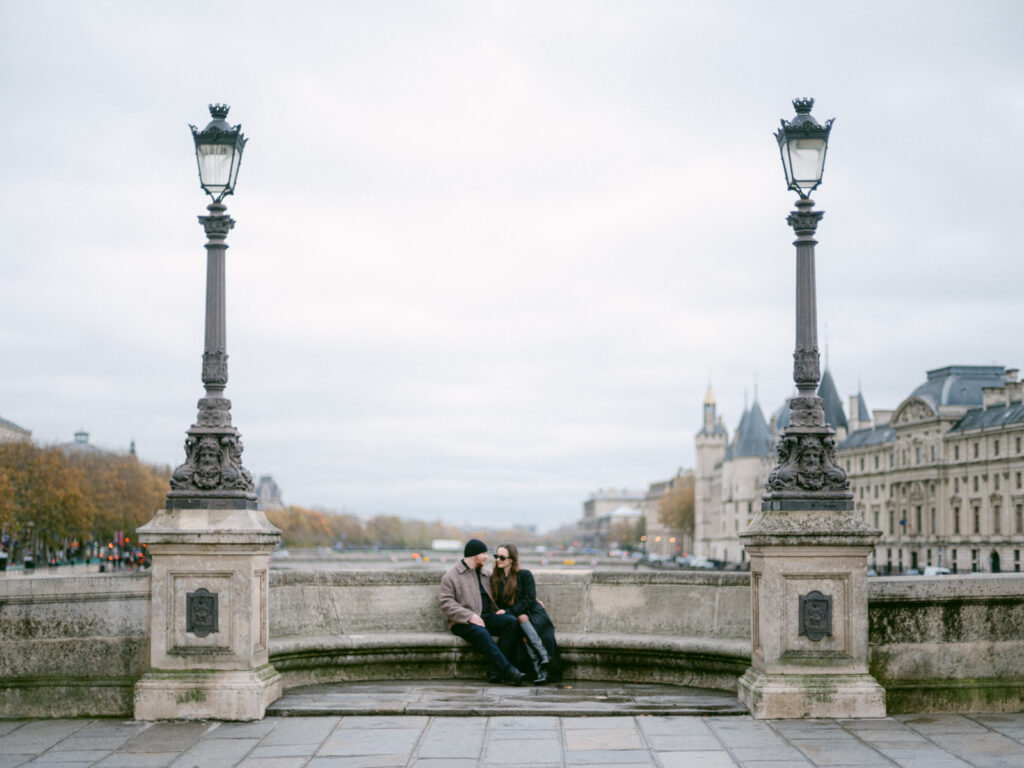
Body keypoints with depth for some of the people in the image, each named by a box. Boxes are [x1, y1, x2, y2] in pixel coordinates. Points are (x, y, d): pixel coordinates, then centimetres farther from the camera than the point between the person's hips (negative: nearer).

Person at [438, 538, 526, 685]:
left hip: (486, 616, 6)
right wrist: (470, 616, -21)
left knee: (512, 622, -22)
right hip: (463, 622, -6)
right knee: (482, 633, -37)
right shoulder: (451, 576, 1)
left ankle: (495, 668, -28)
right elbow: (446, 604, -8)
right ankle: (508, 671, -42)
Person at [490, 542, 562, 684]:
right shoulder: (494, 579, 11)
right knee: (522, 619, -33)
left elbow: (530, 599, -8)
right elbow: (499, 603, 10)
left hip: (533, 613, -2)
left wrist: (508, 612, -17)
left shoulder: (524, 575, 0)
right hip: (513, 618, 2)